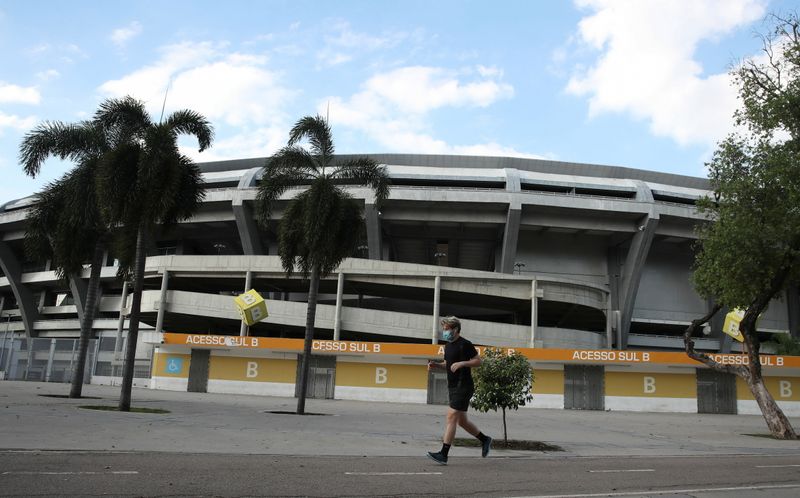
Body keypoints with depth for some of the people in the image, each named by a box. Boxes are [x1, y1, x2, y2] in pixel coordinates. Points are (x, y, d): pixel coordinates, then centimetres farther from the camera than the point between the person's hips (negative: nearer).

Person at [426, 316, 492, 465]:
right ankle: (485, 440, 33)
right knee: (461, 421, 15)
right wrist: (436, 365, 5)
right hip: (453, 387, 9)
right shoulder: (448, 345, 14)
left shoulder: (465, 344, -11)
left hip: (463, 387, -9)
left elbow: (478, 360, -10)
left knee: (451, 418, -12)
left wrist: (461, 363, -21)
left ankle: (443, 454, -12)